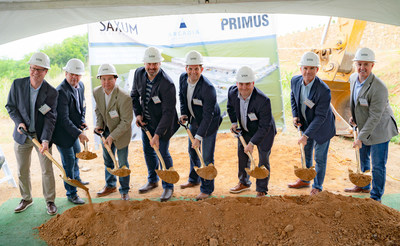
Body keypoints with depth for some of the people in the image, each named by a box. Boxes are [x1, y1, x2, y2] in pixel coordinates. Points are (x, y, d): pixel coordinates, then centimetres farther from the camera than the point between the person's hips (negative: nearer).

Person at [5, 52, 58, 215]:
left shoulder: (51, 92, -11)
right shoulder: (17, 84, -6)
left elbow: (50, 118, -14)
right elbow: (10, 106, 4)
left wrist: (45, 140, -24)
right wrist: (19, 122, -13)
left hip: (42, 136, -2)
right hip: (22, 135, 2)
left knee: (47, 170, 5)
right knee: (22, 171, 14)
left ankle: (50, 201, 23)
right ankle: (26, 199, 34)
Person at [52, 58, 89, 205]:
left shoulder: (80, 86, 0)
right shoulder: (61, 92, -27)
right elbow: (64, 119, -28)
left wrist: (82, 120, 0)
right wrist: (78, 133, -30)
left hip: (74, 129, 9)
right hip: (62, 132, -9)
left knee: (76, 154, 26)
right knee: (69, 162, -1)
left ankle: (76, 179, 52)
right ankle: (71, 194, 13)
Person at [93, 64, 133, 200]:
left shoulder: (124, 98, -30)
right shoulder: (97, 92, -10)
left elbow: (126, 121, -24)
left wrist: (112, 136, -26)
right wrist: (99, 125, -8)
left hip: (121, 133, -6)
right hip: (106, 130, 6)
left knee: (122, 163, 4)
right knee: (107, 160, 20)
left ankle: (124, 190, 25)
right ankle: (110, 185, 42)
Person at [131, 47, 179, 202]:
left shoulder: (167, 84, -29)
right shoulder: (139, 73, -9)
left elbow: (168, 112, -28)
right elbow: (134, 95, 7)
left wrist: (157, 134, -29)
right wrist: (138, 114, -5)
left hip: (163, 123, -6)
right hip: (146, 121, 6)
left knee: (163, 152, -1)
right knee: (148, 151, 17)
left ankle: (168, 187, 19)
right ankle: (153, 181, 38)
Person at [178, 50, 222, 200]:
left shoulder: (208, 88, -34)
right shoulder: (183, 78, -12)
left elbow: (208, 115, -31)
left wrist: (199, 136, -31)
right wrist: (184, 114, -3)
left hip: (209, 122, -7)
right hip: (194, 120, 7)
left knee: (207, 157, -2)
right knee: (192, 150, 21)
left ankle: (207, 189, 16)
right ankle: (194, 180, 43)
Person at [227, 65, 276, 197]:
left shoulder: (263, 101, -37)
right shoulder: (232, 92, -21)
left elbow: (264, 126, -30)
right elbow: (230, 106, 5)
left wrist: (252, 143, -30)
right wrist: (234, 122, -5)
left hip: (264, 132, -5)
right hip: (246, 130, 6)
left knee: (263, 159, 2)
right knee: (242, 154, 18)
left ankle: (261, 190, 22)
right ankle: (244, 183, 42)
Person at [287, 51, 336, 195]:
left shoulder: (324, 90, -33)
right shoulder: (295, 81, -16)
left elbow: (320, 116, -28)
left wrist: (306, 135, -30)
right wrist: (295, 116, -7)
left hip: (322, 127, -6)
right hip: (306, 124, 6)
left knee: (320, 158, 10)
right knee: (306, 154, 23)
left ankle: (317, 186, 31)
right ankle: (304, 180, 44)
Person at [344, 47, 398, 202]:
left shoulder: (379, 88, -30)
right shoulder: (353, 78, -6)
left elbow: (374, 117, -28)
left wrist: (361, 138, -27)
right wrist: (353, 116, 5)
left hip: (379, 129, -8)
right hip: (364, 126, 8)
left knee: (378, 165, 2)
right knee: (363, 158, 23)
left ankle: (376, 197, 20)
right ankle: (364, 186, 45)